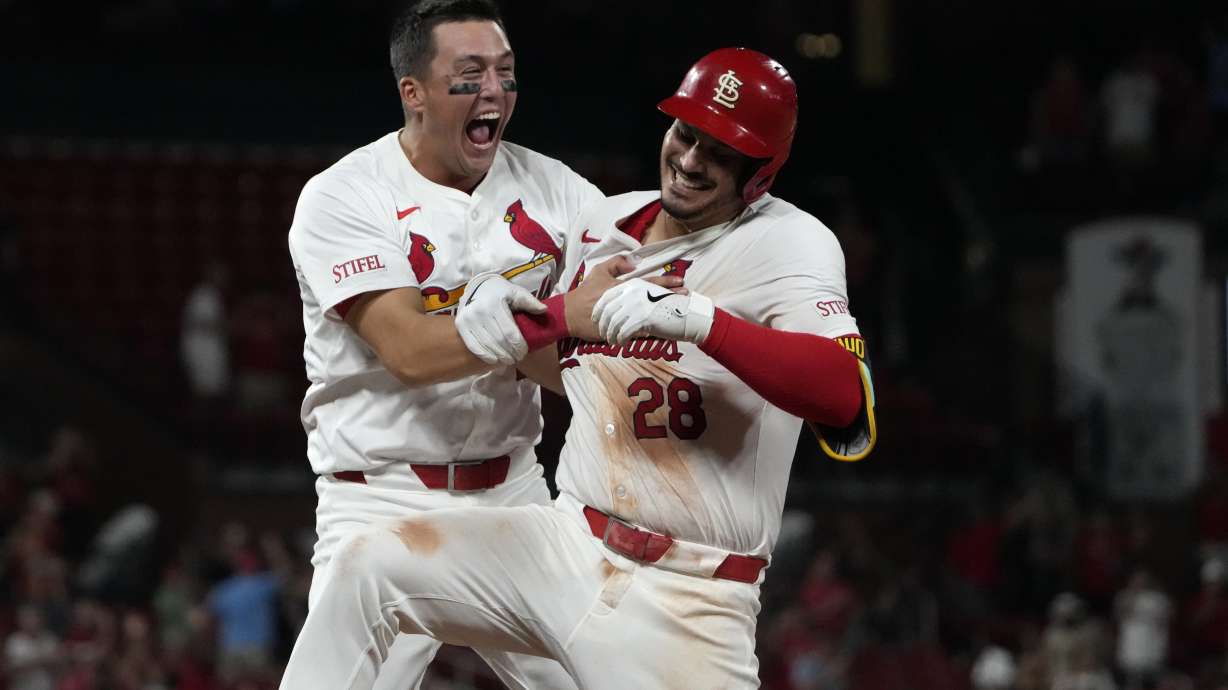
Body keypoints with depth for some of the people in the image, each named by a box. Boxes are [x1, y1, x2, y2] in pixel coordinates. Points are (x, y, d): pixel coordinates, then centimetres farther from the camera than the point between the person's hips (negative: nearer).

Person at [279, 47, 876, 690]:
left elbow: (845, 395, -27)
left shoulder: (788, 243, -9)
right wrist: (514, 317, 4)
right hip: (565, 542, 6)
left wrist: (697, 318, -35)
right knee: (371, 565, -9)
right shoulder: (601, 226, 11)